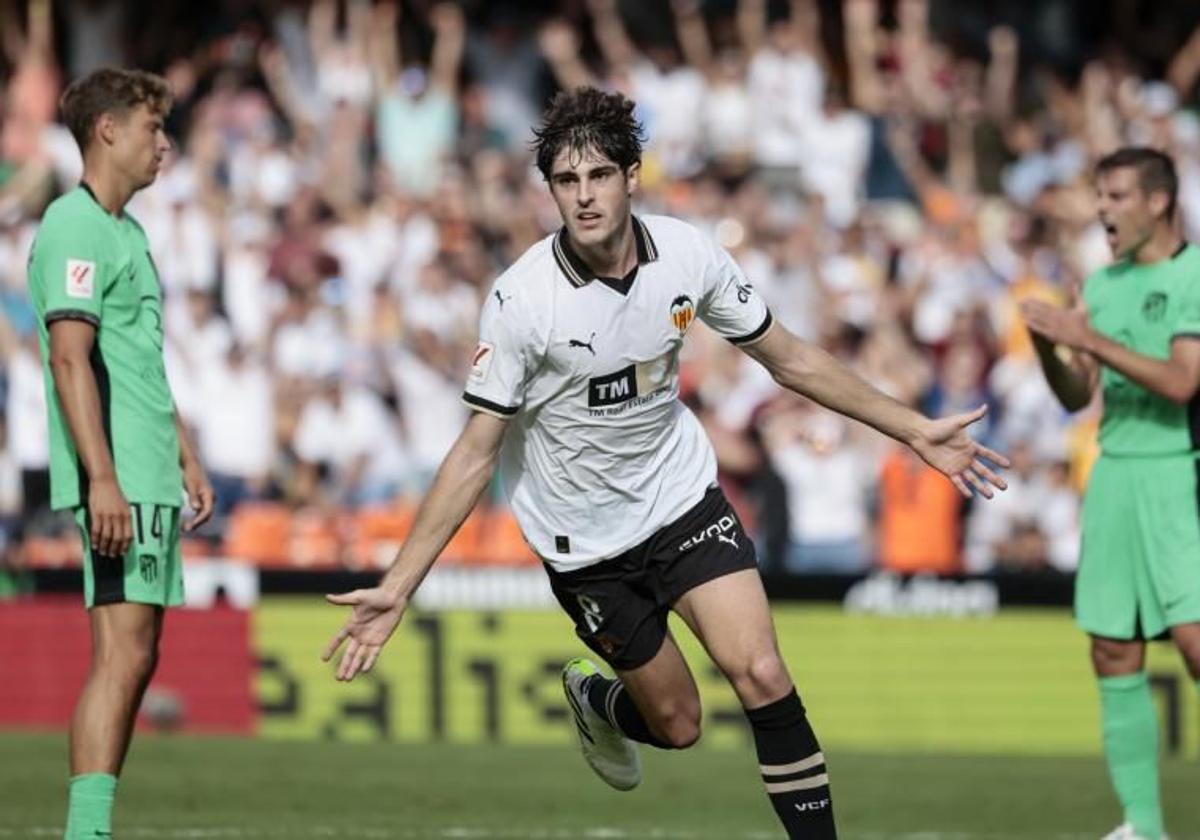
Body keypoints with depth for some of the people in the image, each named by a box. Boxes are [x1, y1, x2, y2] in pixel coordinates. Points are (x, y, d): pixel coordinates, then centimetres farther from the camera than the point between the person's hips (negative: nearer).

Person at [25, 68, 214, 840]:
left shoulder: (128, 232, 20)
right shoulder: (76, 228, -11)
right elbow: (71, 358, -19)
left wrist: (187, 458, 27)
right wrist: (102, 479, -24)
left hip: (149, 480, 10)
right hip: (118, 483, -10)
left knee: (134, 659, 9)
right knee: (122, 654, -14)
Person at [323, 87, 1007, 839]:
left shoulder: (688, 255, -14)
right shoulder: (522, 299, -23)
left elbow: (790, 359, 1)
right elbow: (477, 452, -17)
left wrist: (915, 431, 1)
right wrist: (397, 588, -21)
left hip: (683, 495, 2)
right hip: (584, 536, -2)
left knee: (761, 675, -16)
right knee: (677, 725, 5)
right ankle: (594, 702, 40)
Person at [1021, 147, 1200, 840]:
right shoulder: (1102, 285, 15)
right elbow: (1077, 396, 15)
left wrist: (1091, 339, -18)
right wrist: (1048, 347, -4)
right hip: (1114, 473, 6)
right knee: (1115, 655, 3)